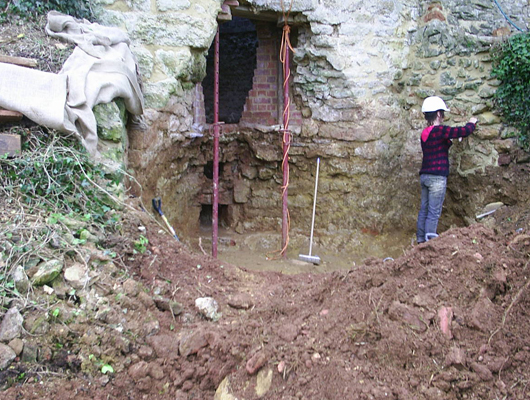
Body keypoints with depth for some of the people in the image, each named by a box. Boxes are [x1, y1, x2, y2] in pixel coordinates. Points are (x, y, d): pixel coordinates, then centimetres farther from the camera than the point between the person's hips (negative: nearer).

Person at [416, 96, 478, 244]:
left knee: (424, 209, 11)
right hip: (437, 177, -8)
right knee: (434, 212, -5)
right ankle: (429, 241, -3)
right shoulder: (440, 130, -13)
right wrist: (472, 123, 9)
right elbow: (464, 131, -10)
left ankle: (421, 239, 15)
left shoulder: (425, 133, 12)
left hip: (424, 175, 8)